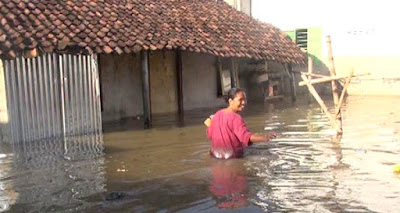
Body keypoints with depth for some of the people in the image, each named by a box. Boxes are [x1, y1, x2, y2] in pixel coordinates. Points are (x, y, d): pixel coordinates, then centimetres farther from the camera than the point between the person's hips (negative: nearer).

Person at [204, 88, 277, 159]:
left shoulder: (217, 114, -2)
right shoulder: (236, 118, -23)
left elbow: (210, 136, 6)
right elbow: (246, 137, -35)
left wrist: (209, 125, 24)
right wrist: (265, 138, -45)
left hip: (216, 154, 6)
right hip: (233, 156, -6)